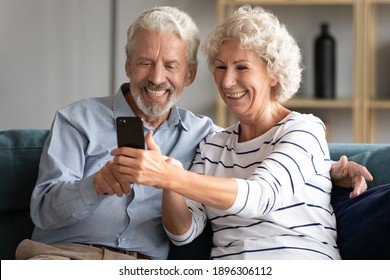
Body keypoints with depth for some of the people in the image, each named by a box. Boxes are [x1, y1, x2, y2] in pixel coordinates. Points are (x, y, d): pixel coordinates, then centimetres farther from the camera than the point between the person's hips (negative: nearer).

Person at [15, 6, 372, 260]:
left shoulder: (202, 133, 20)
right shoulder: (78, 120, 10)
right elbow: (44, 208, 1)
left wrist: (330, 171, 7)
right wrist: (98, 184, -21)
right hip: (62, 253, -2)